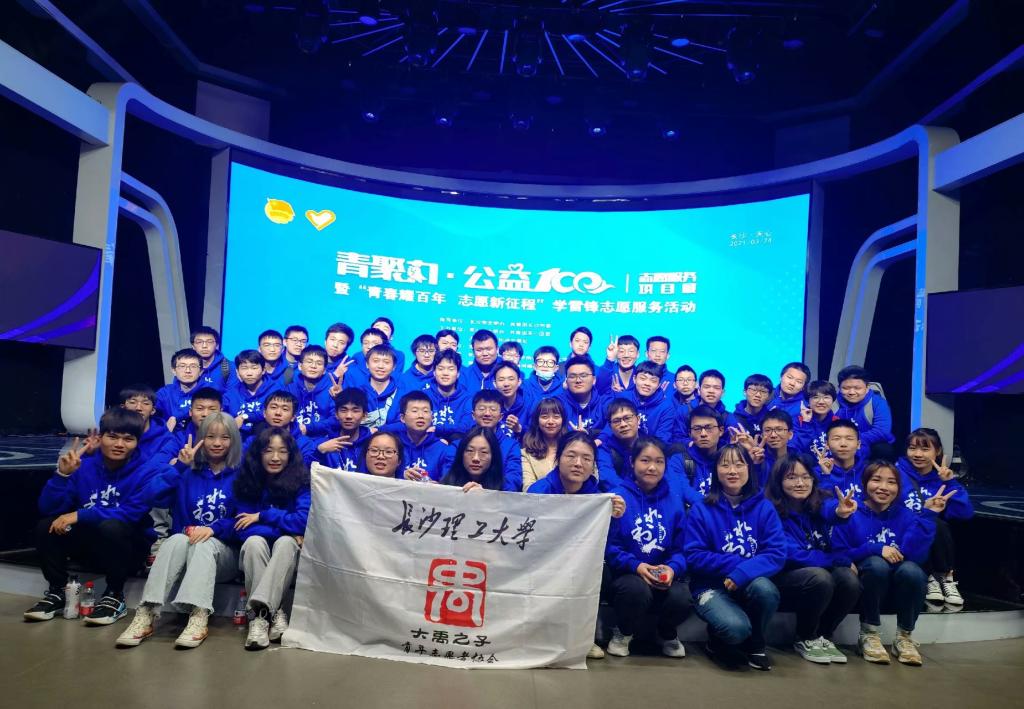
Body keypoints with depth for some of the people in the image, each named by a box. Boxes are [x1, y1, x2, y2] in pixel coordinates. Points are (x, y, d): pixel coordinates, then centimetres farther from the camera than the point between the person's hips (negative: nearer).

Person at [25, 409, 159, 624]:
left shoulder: (147, 472, -16)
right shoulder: (84, 464, -5)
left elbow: (130, 514, -25)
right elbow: (48, 508, -8)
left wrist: (79, 515, -27)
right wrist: (62, 474, -24)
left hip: (130, 548, -5)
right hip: (90, 544, 5)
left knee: (112, 527, -34)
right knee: (46, 526, -14)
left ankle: (115, 597, -14)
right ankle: (57, 591, 6)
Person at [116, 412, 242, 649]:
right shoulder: (189, 472, 10)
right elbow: (156, 497, -7)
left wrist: (214, 529, -20)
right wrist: (180, 466, -13)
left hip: (223, 552, -2)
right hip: (182, 548, 2)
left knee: (204, 543, -34)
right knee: (178, 539, -30)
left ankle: (199, 617, -48)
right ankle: (146, 615, -39)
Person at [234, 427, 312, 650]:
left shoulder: (301, 481, -8)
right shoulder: (246, 481, -4)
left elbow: (304, 522, -20)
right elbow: (244, 529, -11)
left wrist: (261, 516, -15)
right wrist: (287, 528, -19)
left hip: (288, 555, -1)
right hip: (255, 554, 1)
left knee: (286, 542, -33)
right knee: (255, 541, -31)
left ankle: (260, 612, -42)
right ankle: (274, 613, -36)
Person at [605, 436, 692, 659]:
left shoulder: (674, 502, 7)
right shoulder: (618, 497, -4)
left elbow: (682, 548, 7)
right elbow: (608, 546, -6)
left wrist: (673, 568, -14)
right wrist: (635, 566, -20)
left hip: (665, 576, 3)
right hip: (626, 574, -3)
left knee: (681, 598, -29)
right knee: (637, 589, -36)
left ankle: (667, 634, 12)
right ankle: (622, 633, 2)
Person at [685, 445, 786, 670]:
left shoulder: (764, 508, 1)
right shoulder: (701, 510, -4)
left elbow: (777, 554, -9)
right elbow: (694, 557, -9)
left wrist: (744, 572, -25)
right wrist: (738, 562, -17)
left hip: (750, 585, 3)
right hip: (712, 587, -2)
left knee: (765, 588, -32)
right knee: (736, 628, -32)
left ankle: (755, 644, 0)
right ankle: (718, 642, 9)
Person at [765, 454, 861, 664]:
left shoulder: (819, 502, -4)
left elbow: (830, 508, -30)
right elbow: (793, 555, -20)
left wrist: (840, 511, -55)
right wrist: (841, 561, -16)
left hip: (820, 572, 4)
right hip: (785, 578, -4)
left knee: (849, 580, -26)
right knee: (820, 578, -33)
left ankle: (824, 636, 0)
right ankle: (806, 640, -7)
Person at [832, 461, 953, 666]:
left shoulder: (905, 516, 2)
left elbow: (915, 554, -16)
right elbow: (838, 555, -12)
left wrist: (927, 515, -19)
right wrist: (876, 549, -22)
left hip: (898, 587, 2)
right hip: (864, 584, -2)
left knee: (911, 569, -31)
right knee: (876, 563, -34)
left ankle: (904, 637, -7)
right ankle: (868, 635, -14)